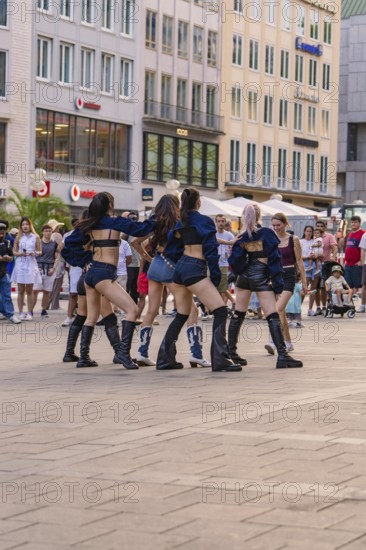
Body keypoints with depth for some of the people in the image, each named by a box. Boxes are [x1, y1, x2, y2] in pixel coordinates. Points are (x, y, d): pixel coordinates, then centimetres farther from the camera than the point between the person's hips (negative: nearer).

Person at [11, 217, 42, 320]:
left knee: (29, 290, 2)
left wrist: (35, 253, -12)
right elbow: (14, 252, 7)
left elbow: (40, 251, 9)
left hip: (31, 265, -1)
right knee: (21, 290, 2)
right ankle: (21, 313, 5)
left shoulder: (35, 237, 5)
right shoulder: (18, 237, 7)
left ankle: (29, 313, 5)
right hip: (20, 264, 1)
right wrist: (21, 254, -13)